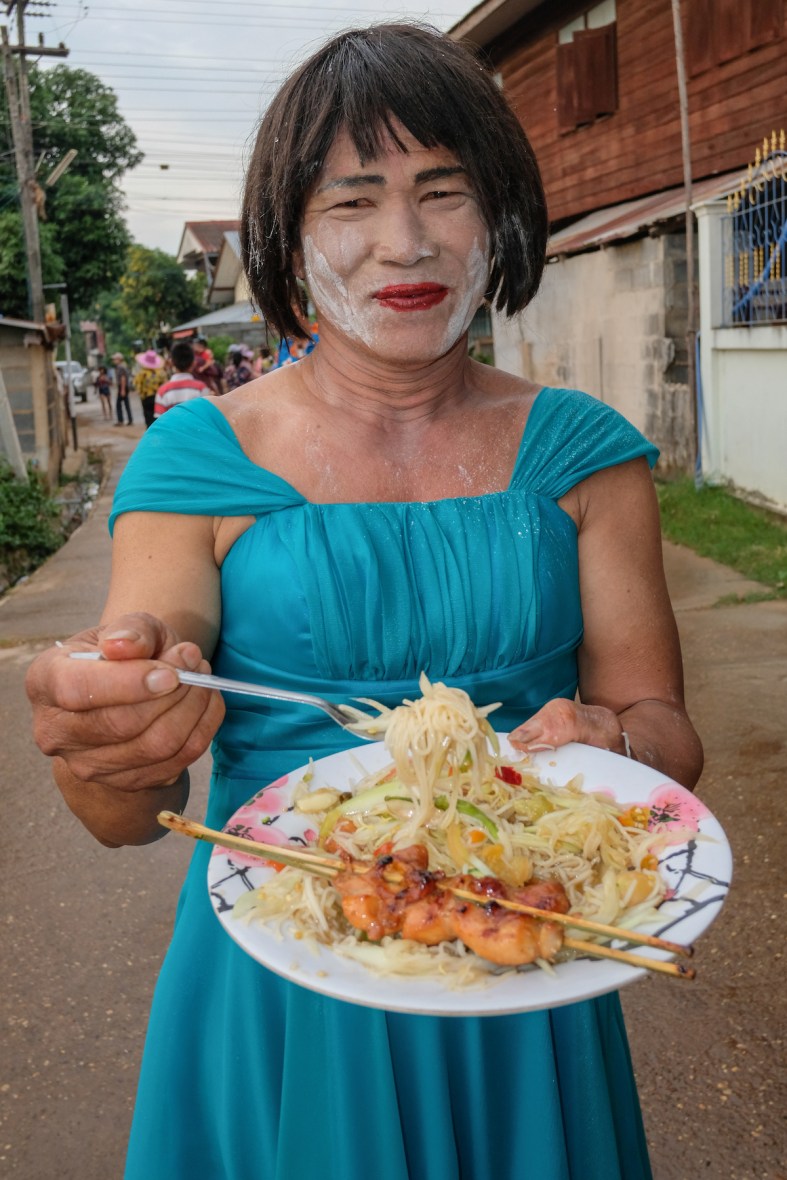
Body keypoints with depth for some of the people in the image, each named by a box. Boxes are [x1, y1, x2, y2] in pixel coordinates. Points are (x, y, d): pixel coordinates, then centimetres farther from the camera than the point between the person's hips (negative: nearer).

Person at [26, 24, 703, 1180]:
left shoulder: (579, 451, -3)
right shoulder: (199, 456, -8)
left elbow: (663, 723, -2)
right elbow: (130, 816, -12)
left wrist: (607, 747, -25)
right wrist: (104, 746, -35)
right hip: (281, 994, -1)